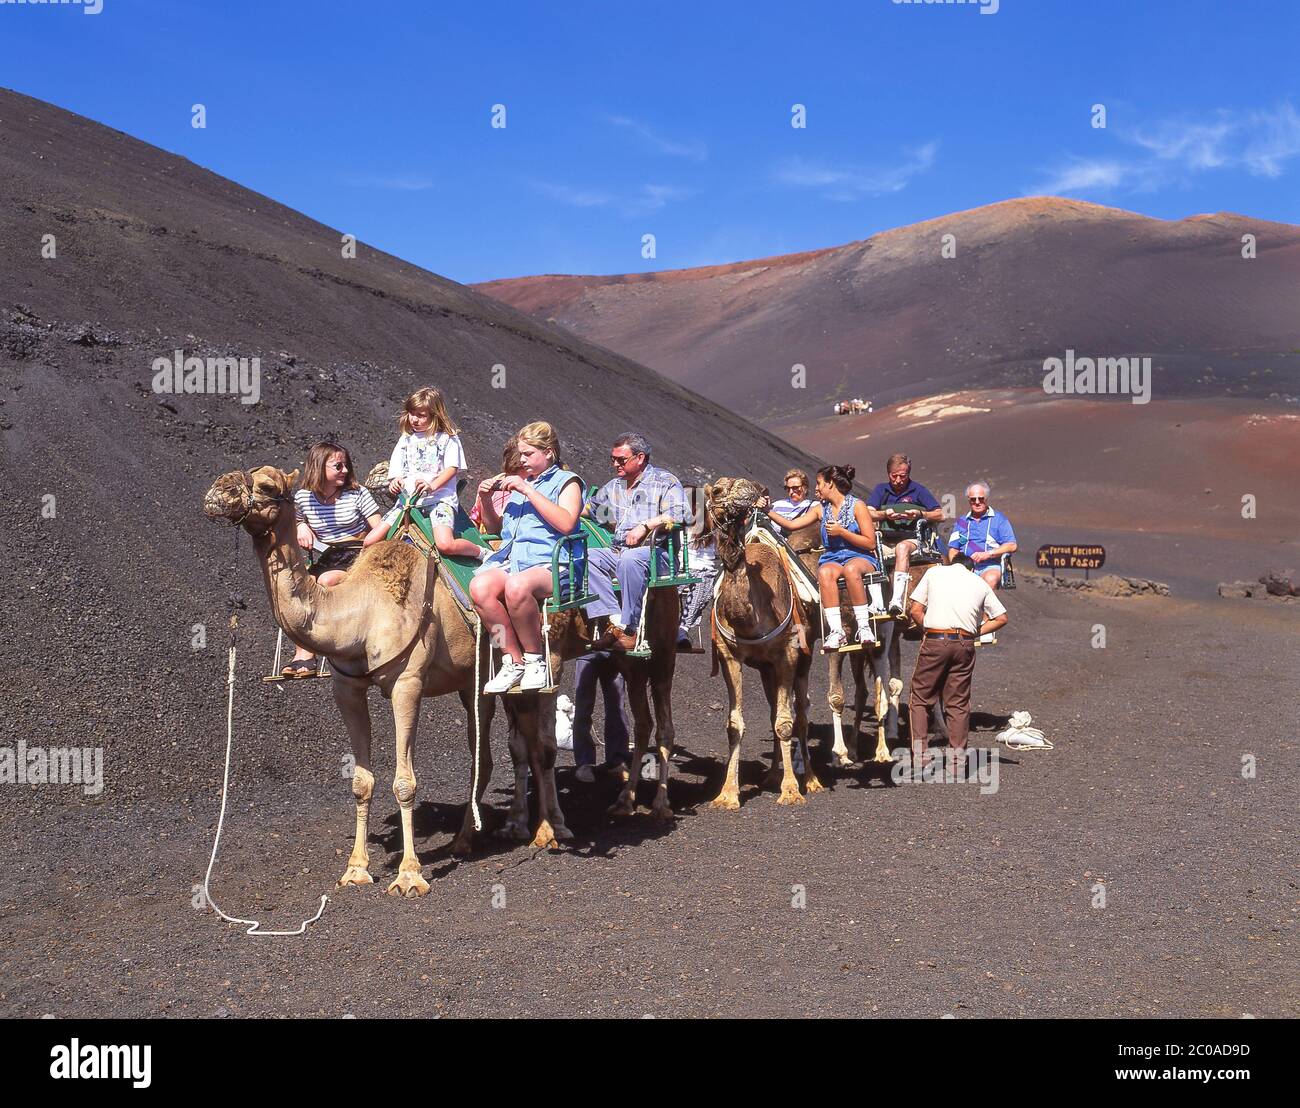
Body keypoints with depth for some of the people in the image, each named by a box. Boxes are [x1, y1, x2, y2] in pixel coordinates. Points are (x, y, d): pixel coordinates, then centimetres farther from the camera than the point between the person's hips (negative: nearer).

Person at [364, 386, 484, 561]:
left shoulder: (448, 438, 5)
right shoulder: (406, 439, 19)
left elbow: (452, 468, -4)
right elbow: (397, 472, 16)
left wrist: (432, 486, -21)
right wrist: (395, 483, -9)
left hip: (439, 498, -5)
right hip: (408, 500, 5)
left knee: (445, 545, -30)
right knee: (370, 543, -7)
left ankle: (482, 552, -4)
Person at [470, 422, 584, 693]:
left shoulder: (566, 482, 12)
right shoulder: (518, 482, 30)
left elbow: (566, 524, -8)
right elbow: (495, 527, 35)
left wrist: (528, 491, -9)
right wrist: (485, 499, 15)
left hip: (547, 563, -5)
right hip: (508, 559, 6)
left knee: (516, 586, -39)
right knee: (480, 586, -30)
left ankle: (535, 660, -20)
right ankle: (513, 661, -21)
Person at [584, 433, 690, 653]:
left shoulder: (665, 482, 6)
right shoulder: (612, 487, 25)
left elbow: (680, 515, -9)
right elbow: (586, 508, 37)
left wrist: (645, 525, -15)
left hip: (655, 554, -6)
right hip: (617, 553, 6)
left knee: (630, 558, -39)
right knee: (585, 557, -22)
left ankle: (629, 629, -33)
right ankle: (615, 620, -31)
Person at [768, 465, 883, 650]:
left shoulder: (857, 506, -1)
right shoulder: (821, 510, 14)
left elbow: (870, 543, -5)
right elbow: (791, 525, 16)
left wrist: (842, 532, -11)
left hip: (861, 557, -3)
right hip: (832, 559, 3)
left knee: (851, 569, -40)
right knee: (824, 572, -34)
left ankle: (864, 627, -33)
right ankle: (836, 631, -39)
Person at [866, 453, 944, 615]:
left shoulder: (918, 490, 14)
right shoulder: (881, 490, 20)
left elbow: (939, 515, 9)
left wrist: (920, 514, -9)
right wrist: (884, 514, -11)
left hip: (911, 539, -3)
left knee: (902, 548, -39)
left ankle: (897, 599, -51)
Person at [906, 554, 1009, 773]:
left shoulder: (934, 572, 12)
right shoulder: (980, 582, 17)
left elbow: (915, 609, 4)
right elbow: (1001, 618, 18)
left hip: (935, 642, -2)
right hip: (965, 644, 2)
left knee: (920, 699, 8)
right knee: (958, 703, 10)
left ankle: (920, 754, 0)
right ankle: (958, 761, 8)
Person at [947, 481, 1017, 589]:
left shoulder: (999, 519, 14)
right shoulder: (961, 521, 25)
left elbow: (1012, 546, 3)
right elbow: (953, 549, 20)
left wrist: (987, 554, -9)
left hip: (990, 565, -2)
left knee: (990, 579, -38)